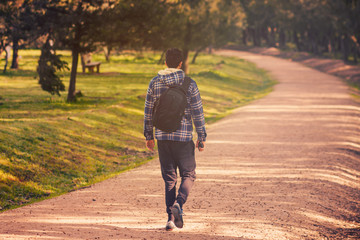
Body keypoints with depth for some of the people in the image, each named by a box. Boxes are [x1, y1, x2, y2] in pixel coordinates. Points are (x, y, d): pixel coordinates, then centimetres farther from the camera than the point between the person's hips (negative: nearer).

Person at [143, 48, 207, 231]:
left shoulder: (155, 83, 2)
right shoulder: (189, 84, -6)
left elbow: (148, 111, 8)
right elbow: (197, 112, -5)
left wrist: (148, 135, 17)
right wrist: (201, 137, 1)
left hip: (162, 137, 3)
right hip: (183, 137, -3)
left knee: (169, 178, 10)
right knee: (188, 175, 8)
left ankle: (171, 217, 3)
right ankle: (178, 204, -19)